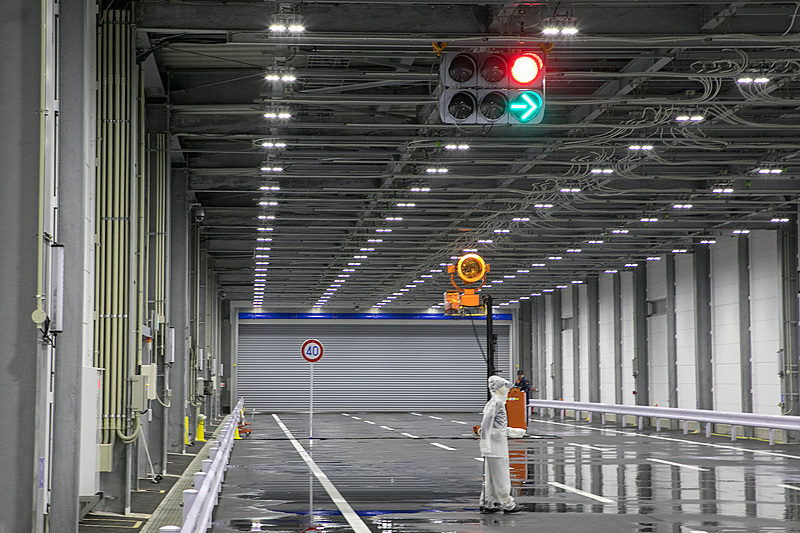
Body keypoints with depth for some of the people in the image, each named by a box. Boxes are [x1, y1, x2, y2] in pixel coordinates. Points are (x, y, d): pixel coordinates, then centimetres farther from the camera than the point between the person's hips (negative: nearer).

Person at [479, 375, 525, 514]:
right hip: (496, 447, -10)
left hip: (496, 446, 10)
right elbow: (486, 424, -22)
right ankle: (507, 504, 2)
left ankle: (486, 504, 16)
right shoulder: (496, 403, -14)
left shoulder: (497, 403, 17)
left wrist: (513, 432, 29)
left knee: (491, 476, 13)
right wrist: (485, 444, -25)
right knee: (500, 476, -3)